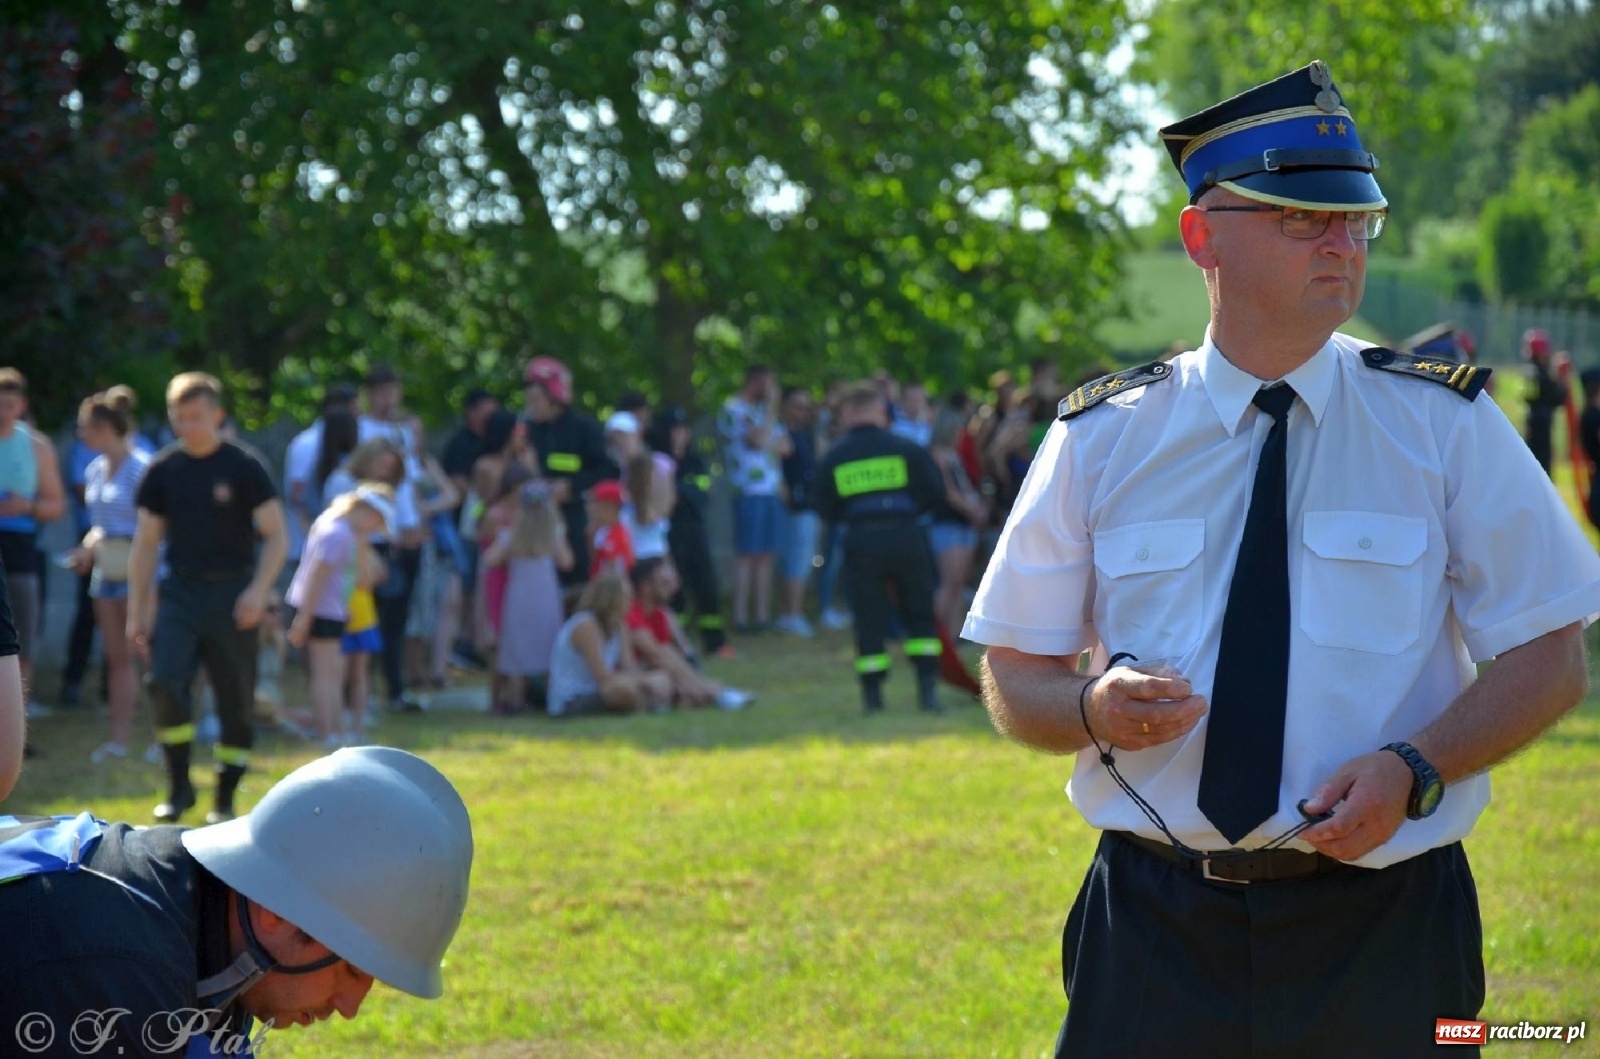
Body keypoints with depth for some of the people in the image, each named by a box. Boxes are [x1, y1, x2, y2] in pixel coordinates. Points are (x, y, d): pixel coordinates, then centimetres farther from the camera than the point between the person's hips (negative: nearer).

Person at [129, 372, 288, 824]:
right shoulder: (163, 471, 5)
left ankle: (225, 800, 16)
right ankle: (179, 786, -6)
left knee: (236, 699, 2)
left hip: (231, 595, -2)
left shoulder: (244, 468, -4)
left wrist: (258, 590, -17)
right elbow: (146, 544, 11)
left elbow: (276, 538, -3)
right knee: (165, 681, -18)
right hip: (180, 592, 2)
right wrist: (136, 612, 7)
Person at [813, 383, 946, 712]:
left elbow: (826, 510, 4)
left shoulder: (832, 459, 3)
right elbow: (935, 491, 1)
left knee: (869, 616, 7)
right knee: (919, 614, 11)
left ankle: (872, 693, 5)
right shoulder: (906, 449, -1)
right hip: (905, 535, 0)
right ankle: (928, 688, 3)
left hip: (861, 540, 0)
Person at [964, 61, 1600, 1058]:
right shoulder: (1100, 439, 5)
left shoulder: (1447, 425, 2)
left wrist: (1410, 772, -16)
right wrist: (1095, 708, -14)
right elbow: (1015, 679, 9)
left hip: (1381, 937, 0)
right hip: (1156, 930, 1)